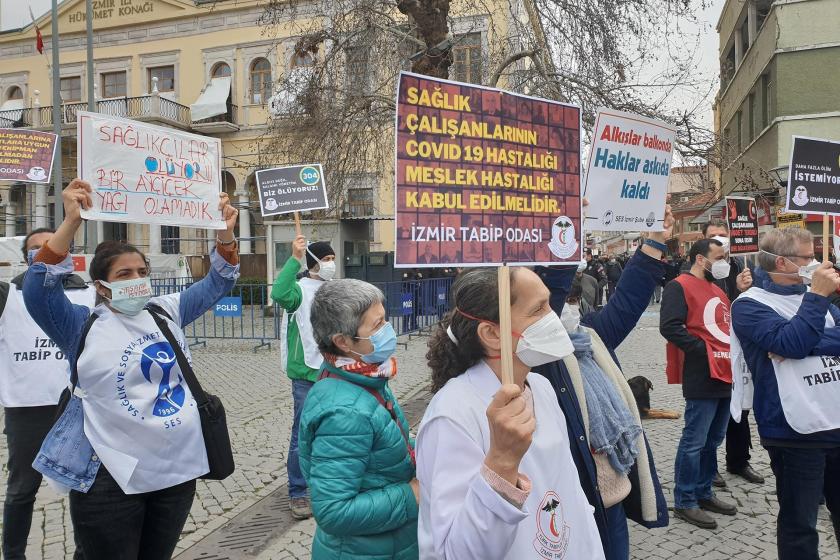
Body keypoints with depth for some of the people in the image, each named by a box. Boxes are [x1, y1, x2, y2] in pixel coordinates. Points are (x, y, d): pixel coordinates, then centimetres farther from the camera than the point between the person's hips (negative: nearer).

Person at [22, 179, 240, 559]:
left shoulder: (166, 312, 6)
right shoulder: (84, 326, -7)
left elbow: (216, 283, 10)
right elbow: (38, 289, -22)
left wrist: (225, 233, -6)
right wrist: (70, 223, -32)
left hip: (179, 469, 5)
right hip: (113, 477, -4)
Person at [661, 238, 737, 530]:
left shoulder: (717, 291, 20)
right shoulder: (679, 286, -9)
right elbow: (670, 327, -21)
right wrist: (703, 349, -19)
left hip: (725, 375, 9)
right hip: (702, 377, -9)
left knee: (713, 440, 17)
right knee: (694, 442, -4)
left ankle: (703, 492, 29)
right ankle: (685, 502, 7)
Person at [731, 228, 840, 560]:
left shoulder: (813, 296, 13)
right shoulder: (750, 305, -7)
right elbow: (793, 343, -21)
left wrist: (804, 344, -16)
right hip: (796, 432, -6)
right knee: (799, 523, 6)